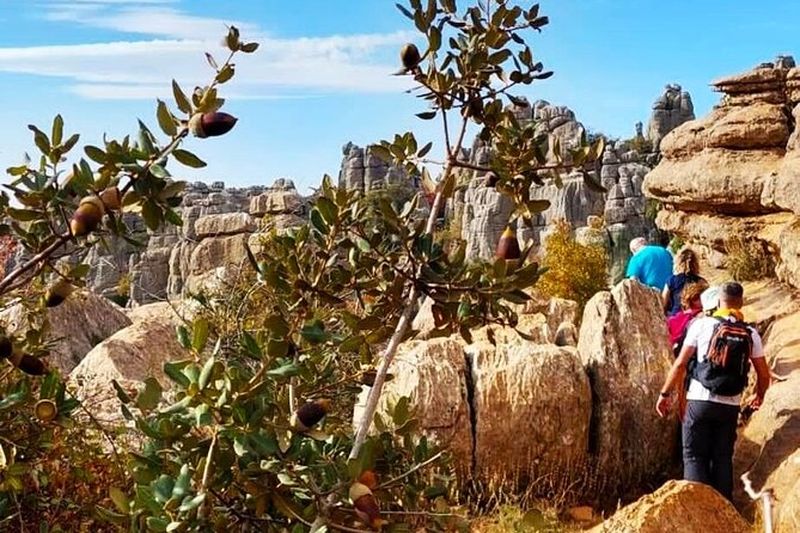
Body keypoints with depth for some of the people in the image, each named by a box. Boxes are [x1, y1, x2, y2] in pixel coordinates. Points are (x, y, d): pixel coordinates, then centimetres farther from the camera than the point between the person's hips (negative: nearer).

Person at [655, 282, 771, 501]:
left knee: (695, 456, 4)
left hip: (700, 401, -2)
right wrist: (759, 396, 30)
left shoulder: (702, 324, -4)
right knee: (723, 457, 13)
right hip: (730, 406, 3)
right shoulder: (751, 334, 4)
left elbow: (680, 364, -5)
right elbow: (764, 375, 10)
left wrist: (665, 394, 4)